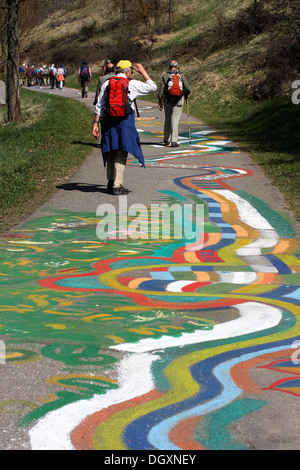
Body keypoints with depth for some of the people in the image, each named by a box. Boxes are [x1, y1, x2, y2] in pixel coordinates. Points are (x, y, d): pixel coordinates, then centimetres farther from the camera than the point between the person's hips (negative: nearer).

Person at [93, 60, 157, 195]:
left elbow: (99, 106, 5)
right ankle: (117, 186, -4)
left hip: (108, 121, 4)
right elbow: (152, 87, 9)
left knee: (111, 152, 15)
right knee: (121, 153, -1)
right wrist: (143, 71, 17)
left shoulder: (107, 84, 8)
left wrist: (96, 124, 7)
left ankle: (110, 183, 21)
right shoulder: (132, 84, -2)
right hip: (125, 121, -4)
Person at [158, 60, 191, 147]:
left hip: (167, 101, 1)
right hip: (178, 101, -1)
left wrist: (160, 101, 1)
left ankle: (166, 140, 23)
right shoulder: (182, 76, 2)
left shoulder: (165, 75, 0)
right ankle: (174, 141, -7)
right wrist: (187, 94, 21)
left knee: (167, 120, 15)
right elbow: (188, 88, -1)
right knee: (175, 121, -1)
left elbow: (161, 88, -4)